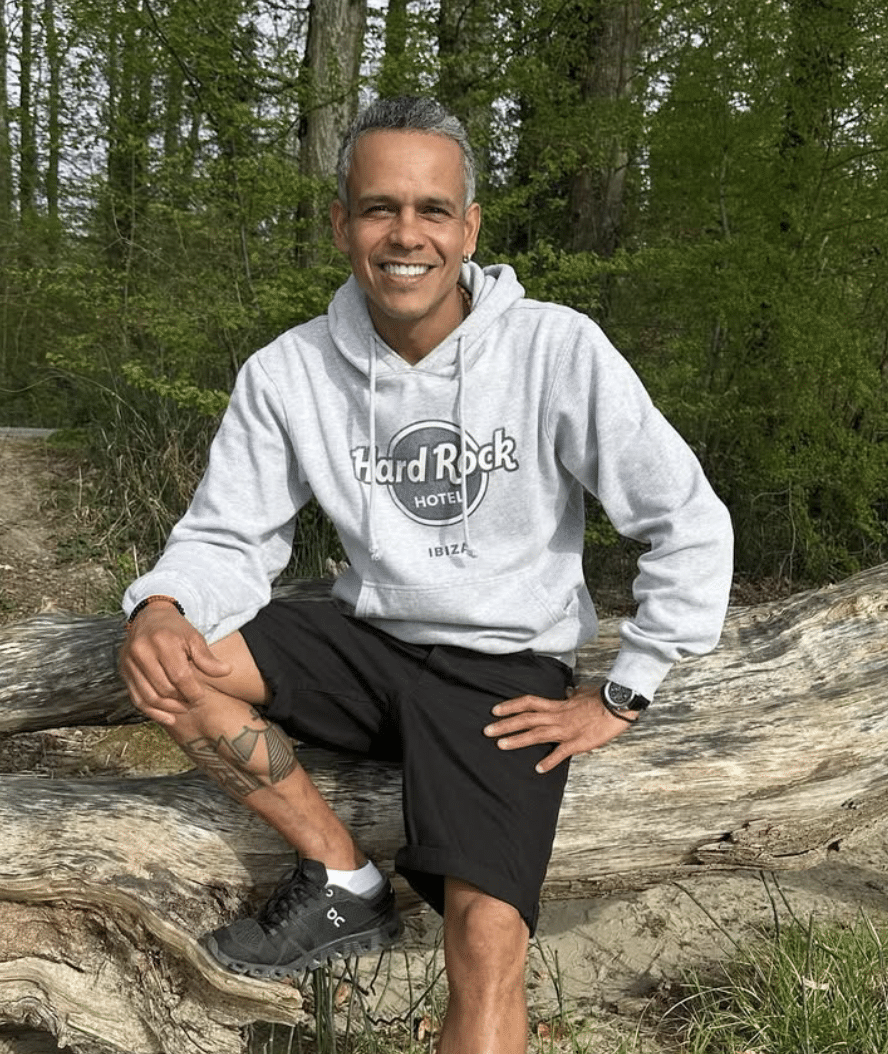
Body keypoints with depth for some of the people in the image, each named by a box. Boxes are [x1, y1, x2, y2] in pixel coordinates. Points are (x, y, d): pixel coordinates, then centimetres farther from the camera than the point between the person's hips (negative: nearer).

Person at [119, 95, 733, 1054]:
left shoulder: (555, 350, -14)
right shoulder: (288, 372, -6)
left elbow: (689, 525, -10)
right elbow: (228, 536, -2)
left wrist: (620, 699, -8)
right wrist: (159, 611, -25)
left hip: (505, 675, -4)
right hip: (370, 645, 4)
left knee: (486, 946, -26)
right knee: (164, 661, -19)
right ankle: (346, 883, -4)